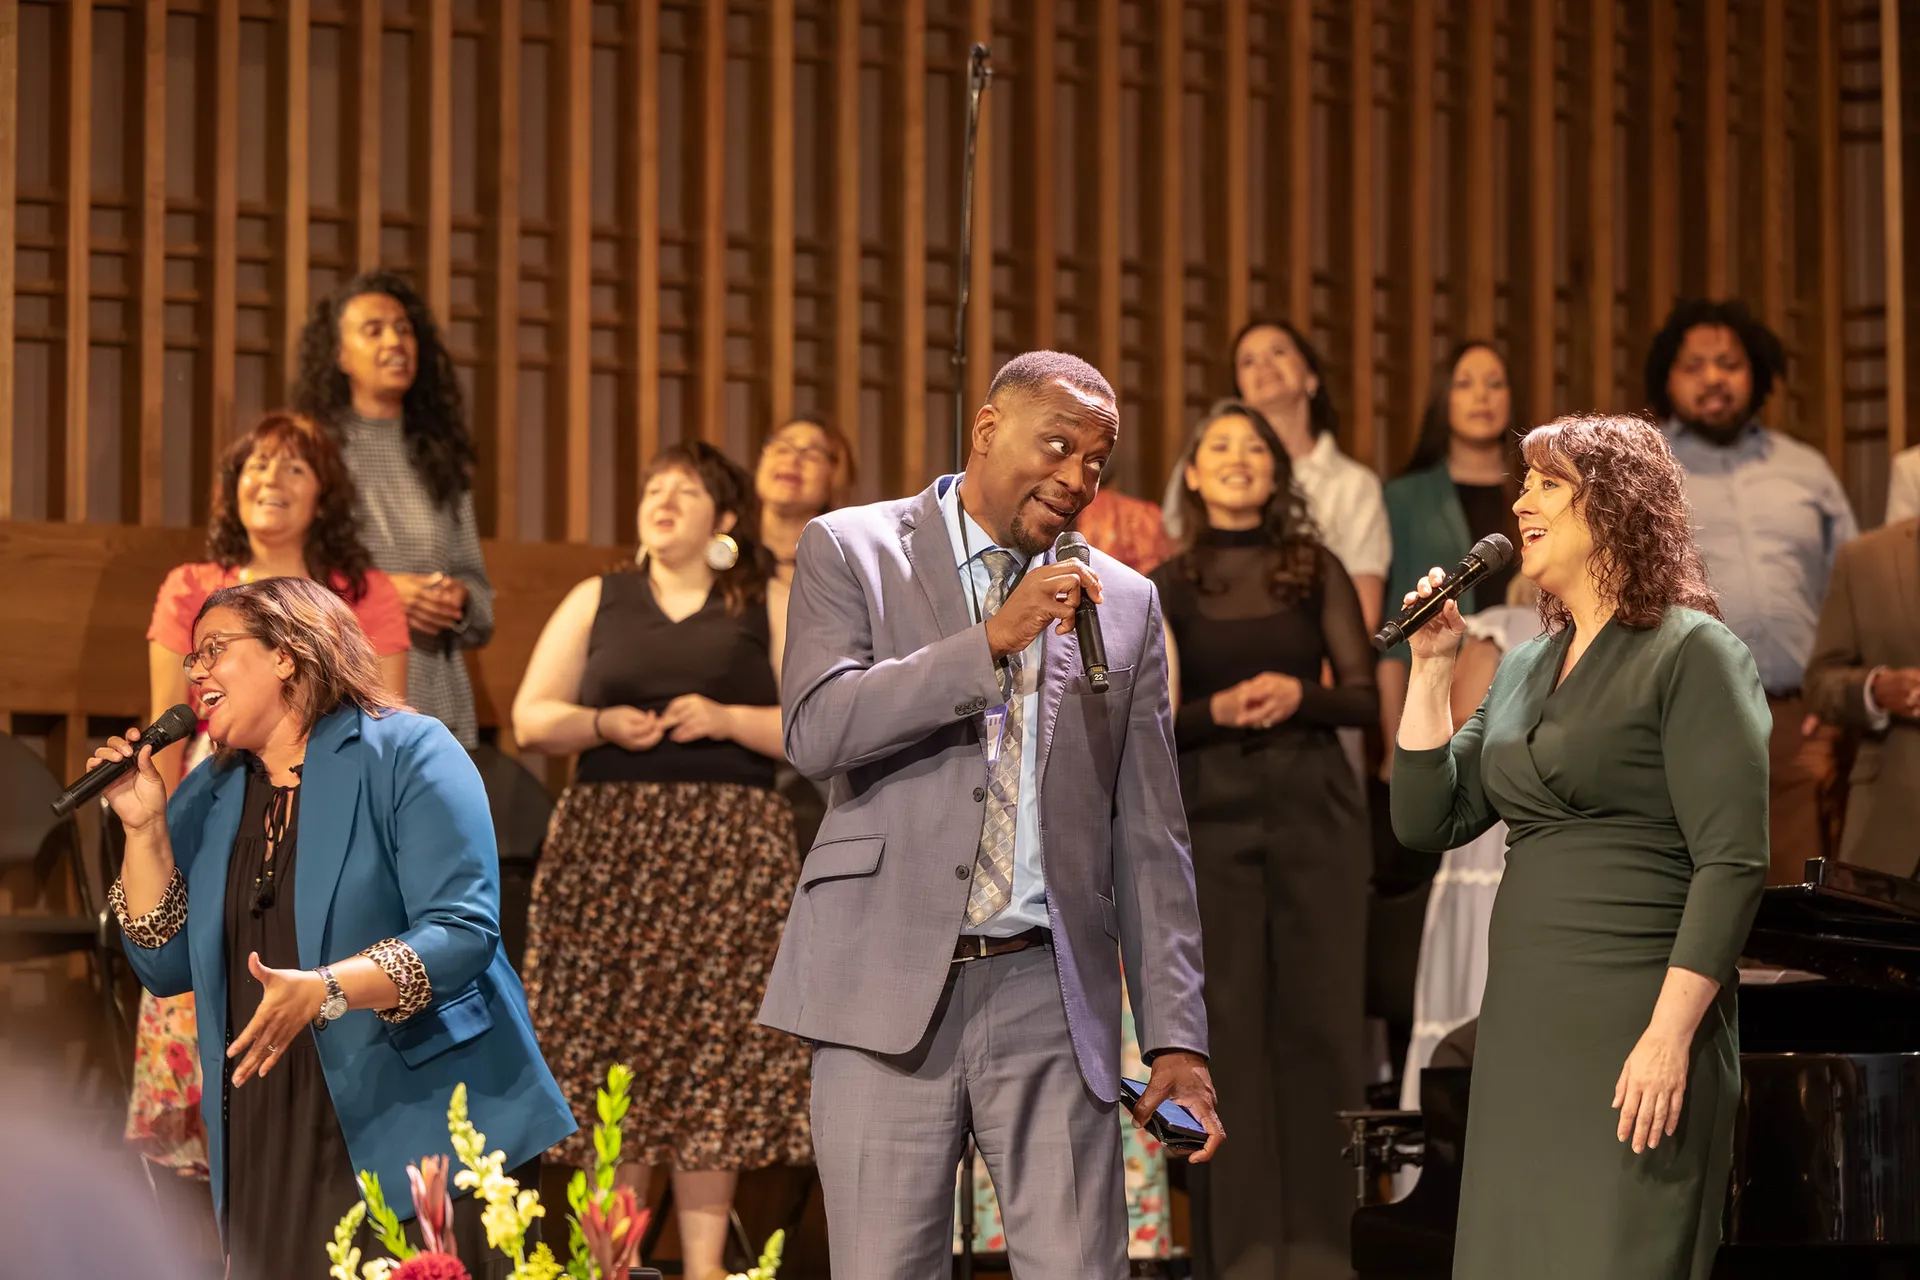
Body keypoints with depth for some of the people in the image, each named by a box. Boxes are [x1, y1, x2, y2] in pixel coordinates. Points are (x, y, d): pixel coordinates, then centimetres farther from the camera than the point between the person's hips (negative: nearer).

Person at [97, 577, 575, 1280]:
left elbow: (462, 932, -16)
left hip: (415, 1131, -5)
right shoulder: (206, 797, 15)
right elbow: (168, 967, 11)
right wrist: (144, 826, 1)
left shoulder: (405, 753, -6)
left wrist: (322, 990, -29)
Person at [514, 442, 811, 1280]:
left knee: (715, 1050, -5)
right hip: (606, 845, 2)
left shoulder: (770, 607, 10)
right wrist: (601, 723, -7)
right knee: (609, 1048, -3)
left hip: (729, 855, -1)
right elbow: (530, 718, 12)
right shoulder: (596, 602, 16)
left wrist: (726, 719, -10)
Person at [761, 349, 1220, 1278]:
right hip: (890, 990, -2)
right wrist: (992, 641, -16)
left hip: (1049, 994, 2)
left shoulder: (1123, 602, 12)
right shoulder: (850, 549, 5)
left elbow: (1148, 838, 11)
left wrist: (1176, 1035, 3)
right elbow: (816, 731, -11)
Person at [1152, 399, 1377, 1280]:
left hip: (1316, 811, 1)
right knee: (1228, 1022, -2)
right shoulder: (1167, 587, 6)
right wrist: (1220, 710, -14)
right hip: (1213, 818, -1)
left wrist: (1299, 695, -15)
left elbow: (1365, 697, 4)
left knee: (1319, 1017, -1)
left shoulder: (1316, 571, 7)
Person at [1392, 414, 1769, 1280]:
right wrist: (1431, 666, 5)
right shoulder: (1522, 671, 16)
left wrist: (1671, 1036, -20)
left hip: (1633, 1027, -7)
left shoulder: (1692, 653, -6)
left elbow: (1733, 862, -13)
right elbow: (1426, 821, 14)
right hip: (1521, 1027, 7)